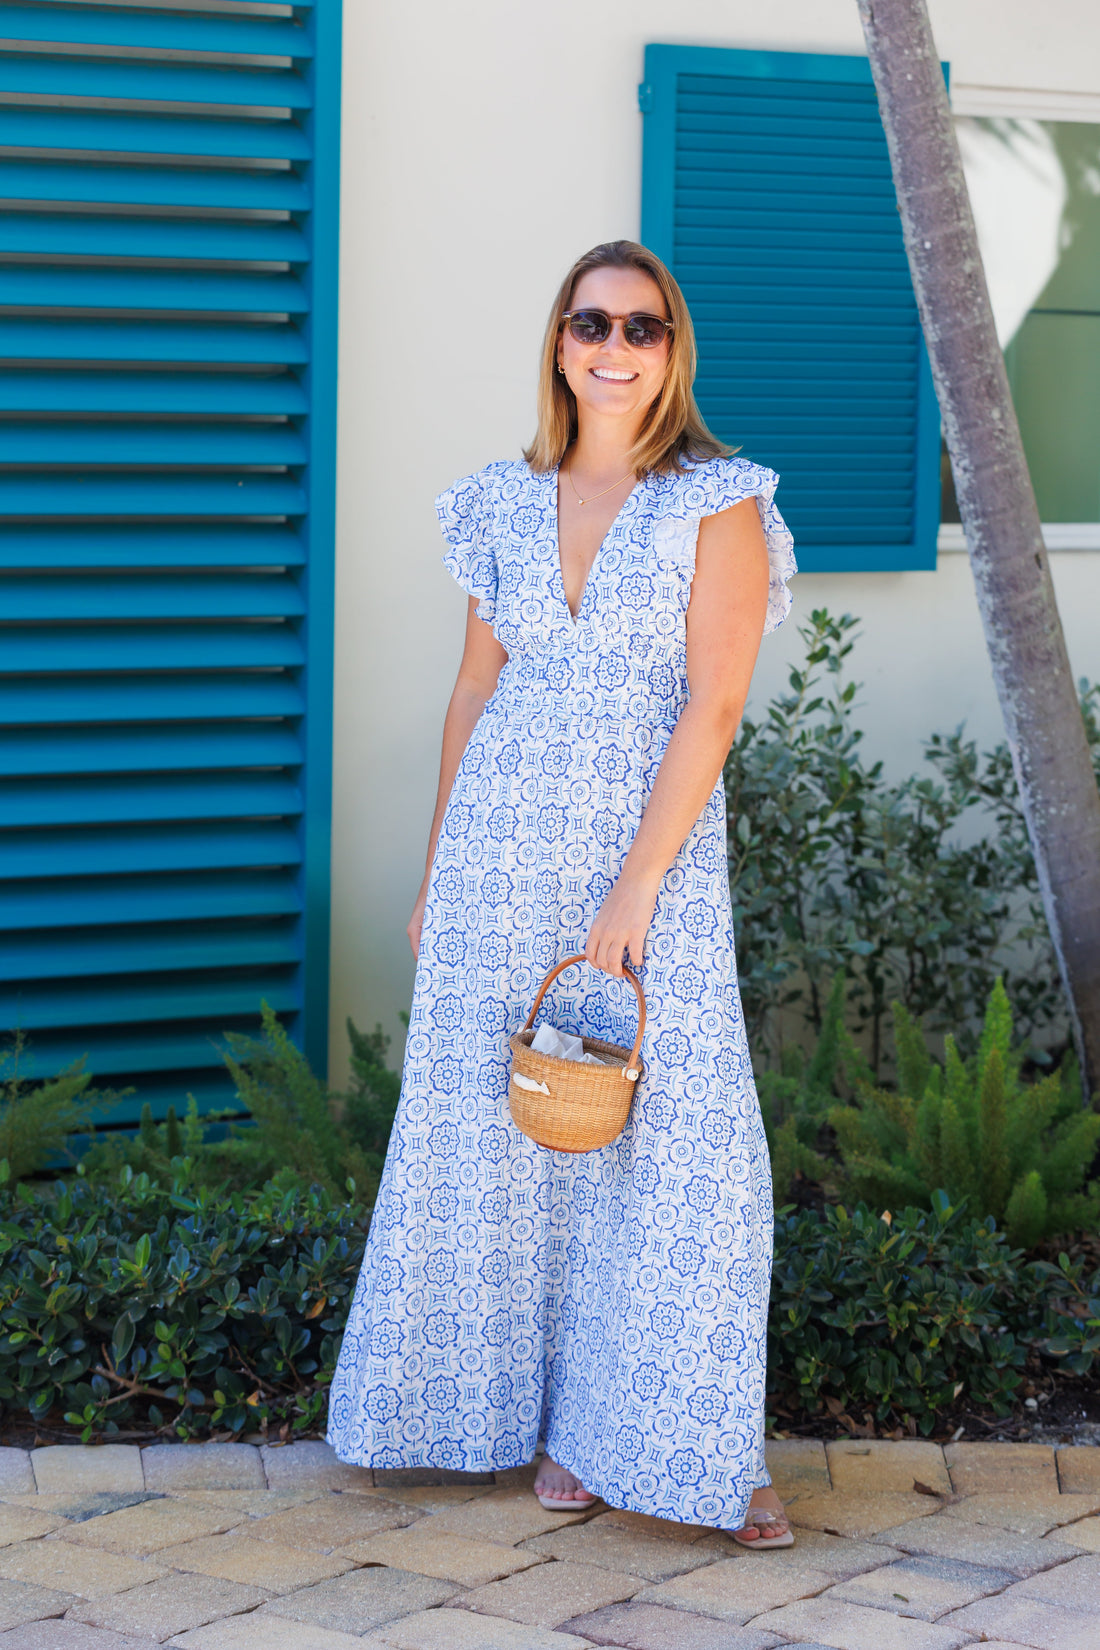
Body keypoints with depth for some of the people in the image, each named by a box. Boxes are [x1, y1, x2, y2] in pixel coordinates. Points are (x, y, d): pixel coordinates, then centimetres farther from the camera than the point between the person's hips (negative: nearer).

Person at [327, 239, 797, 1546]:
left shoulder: (719, 506, -5)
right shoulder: (509, 504, 9)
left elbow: (713, 707, -12)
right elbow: (474, 688, 13)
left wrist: (632, 891, -17)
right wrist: (434, 871, 12)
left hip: (653, 849, -4)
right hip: (500, 847, 4)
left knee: (680, 1142, -6)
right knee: (499, 1132, 7)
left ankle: (701, 1451, 5)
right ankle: (545, 1416, 22)